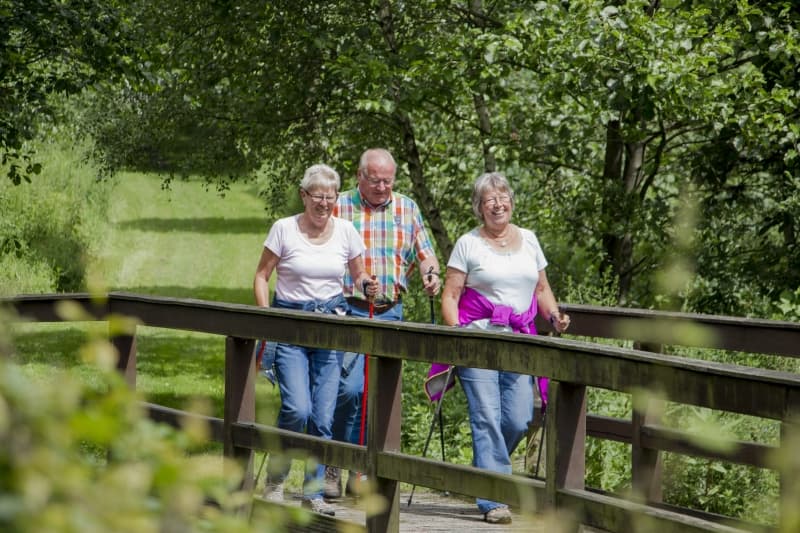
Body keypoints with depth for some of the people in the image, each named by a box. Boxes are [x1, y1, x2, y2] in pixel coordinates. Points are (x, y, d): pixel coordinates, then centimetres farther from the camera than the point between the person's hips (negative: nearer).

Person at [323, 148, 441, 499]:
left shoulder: (407, 209, 10)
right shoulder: (339, 208, -1)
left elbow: (424, 253, 15)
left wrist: (431, 274, -7)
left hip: (390, 313, 4)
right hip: (349, 311, -4)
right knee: (350, 388, -15)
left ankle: (360, 472, 13)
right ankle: (332, 467, -1)